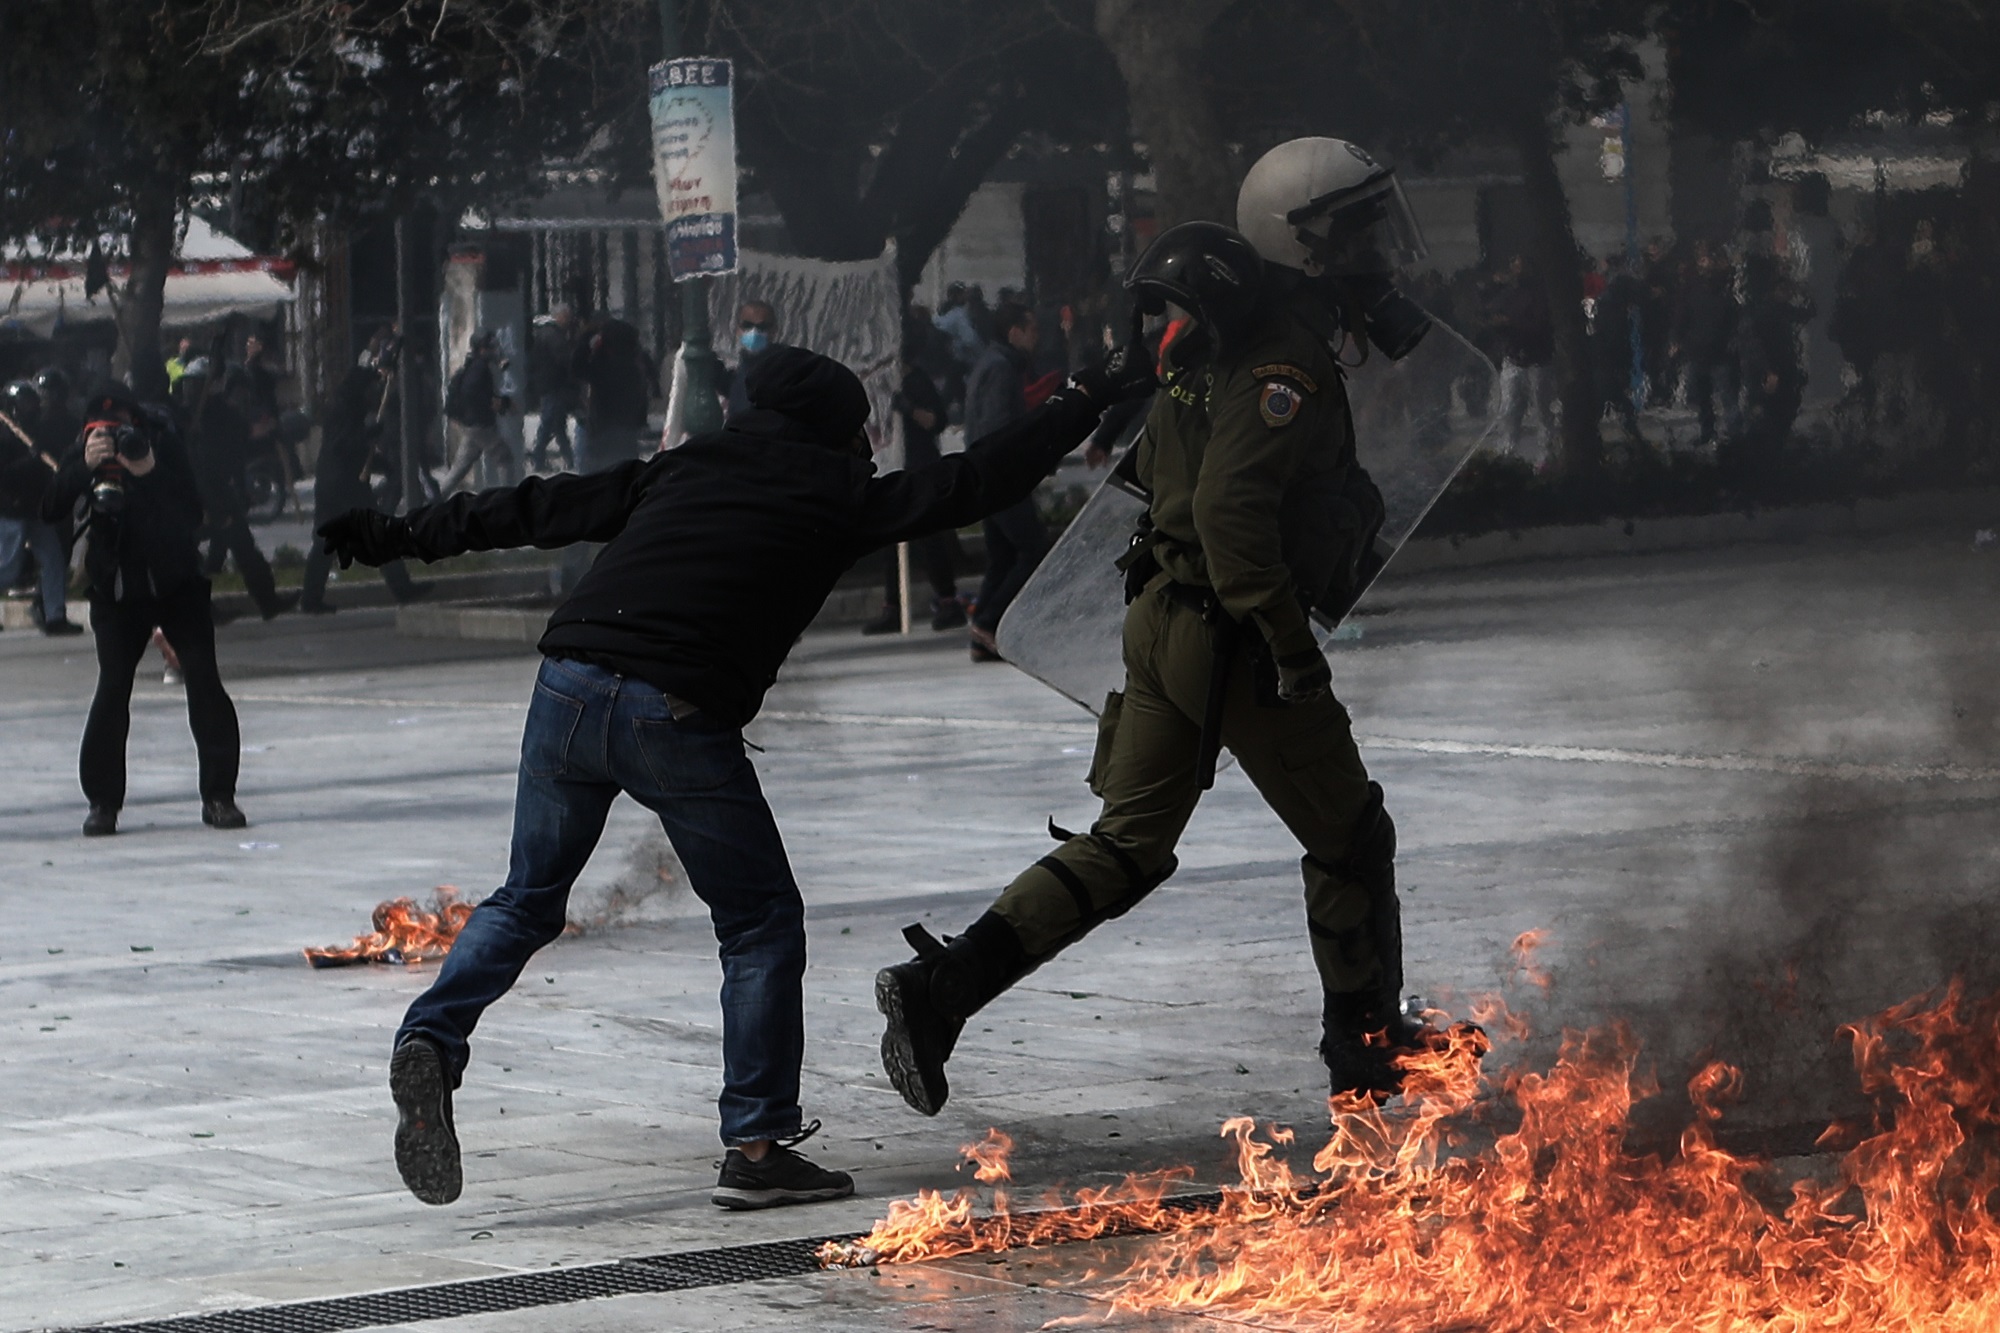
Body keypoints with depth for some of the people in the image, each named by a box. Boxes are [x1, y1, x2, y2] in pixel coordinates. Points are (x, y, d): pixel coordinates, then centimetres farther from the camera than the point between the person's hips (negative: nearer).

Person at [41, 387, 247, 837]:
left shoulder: (164, 442, -12)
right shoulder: (84, 454, -6)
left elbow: (194, 510, -20)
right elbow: (51, 509, -17)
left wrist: (151, 473, -34)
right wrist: (84, 467, -31)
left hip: (176, 581, -1)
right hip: (116, 590, 1)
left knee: (204, 681, -9)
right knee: (112, 687, -8)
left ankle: (218, 795, -3)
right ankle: (103, 801, 1)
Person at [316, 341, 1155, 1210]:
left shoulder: (682, 467, 22)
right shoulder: (835, 496, 11)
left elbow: (539, 509, 24)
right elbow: (975, 482, 16)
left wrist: (403, 536, 32)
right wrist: (1086, 402, 27)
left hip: (569, 683, 5)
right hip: (680, 717, -4)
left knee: (526, 901, 20)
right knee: (763, 922, 11)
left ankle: (432, 1040, -4)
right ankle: (756, 1147, 8)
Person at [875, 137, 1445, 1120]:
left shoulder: (1215, 340, 12)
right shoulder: (1287, 364, -19)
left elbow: (1165, 470, 22)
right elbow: (1230, 507, -28)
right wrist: (1290, 643, -24)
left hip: (1163, 621, 9)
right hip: (1233, 641, -9)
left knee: (1127, 847, 10)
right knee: (1349, 839, 9)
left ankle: (938, 987, -2)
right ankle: (1369, 1050, 19)